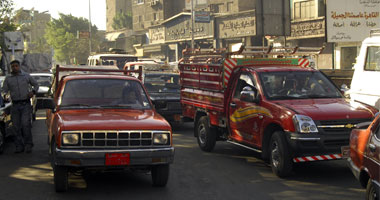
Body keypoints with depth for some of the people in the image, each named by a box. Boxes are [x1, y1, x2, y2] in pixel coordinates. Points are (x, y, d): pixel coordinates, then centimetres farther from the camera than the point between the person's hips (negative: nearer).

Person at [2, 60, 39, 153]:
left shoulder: (26, 76, 8)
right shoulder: (8, 79, 9)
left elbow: (36, 85, 19)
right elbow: (4, 91, 5)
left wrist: (33, 91, 1)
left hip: (26, 104, -2)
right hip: (15, 105, 2)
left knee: (26, 124, -13)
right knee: (17, 126, 2)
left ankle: (28, 145, -3)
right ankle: (19, 146, 10)